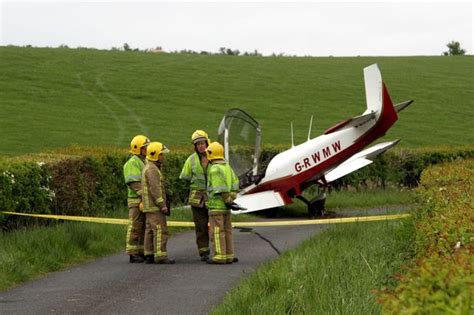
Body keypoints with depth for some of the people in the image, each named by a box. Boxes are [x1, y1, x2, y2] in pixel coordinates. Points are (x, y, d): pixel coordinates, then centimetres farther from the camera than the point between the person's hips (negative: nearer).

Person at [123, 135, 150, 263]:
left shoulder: (145, 162, 20)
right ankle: (133, 253, -4)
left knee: (145, 228, 10)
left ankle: (142, 252, 15)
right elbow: (134, 183, -18)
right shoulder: (132, 163, -9)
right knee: (135, 227, -6)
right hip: (136, 201, -9)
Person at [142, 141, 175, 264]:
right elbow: (155, 189, -22)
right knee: (160, 230, -11)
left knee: (150, 230, 10)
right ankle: (160, 256, -13)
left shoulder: (148, 168, 19)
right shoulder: (152, 169, -15)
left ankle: (149, 255, 11)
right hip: (155, 207, -11)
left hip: (150, 207, 11)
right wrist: (162, 205, -21)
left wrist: (162, 204, 23)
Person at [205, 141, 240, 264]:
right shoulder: (227, 167, 12)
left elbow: (221, 188, -20)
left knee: (217, 231, -5)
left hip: (216, 206, -9)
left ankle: (220, 256, -5)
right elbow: (235, 183, 12)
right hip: (226, 208, 9)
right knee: (227, 231, 12)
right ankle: (229, 256, 14)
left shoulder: (214, 169, -15)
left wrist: (228, 200, -13)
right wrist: (231, 198, 8)